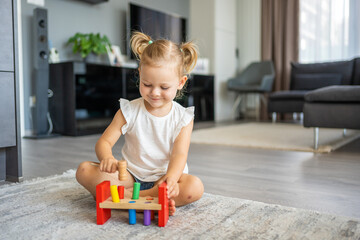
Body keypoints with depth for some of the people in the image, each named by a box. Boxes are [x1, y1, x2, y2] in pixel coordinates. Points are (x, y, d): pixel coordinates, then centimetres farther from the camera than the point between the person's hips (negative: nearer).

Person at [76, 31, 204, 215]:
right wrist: (107, 158, -31)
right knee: (84, 170, -20)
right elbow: (104, 141, -5)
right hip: (130, 175, 2)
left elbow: (179, 154, -14)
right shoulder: (129, 111, -2)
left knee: (195, 187, -30)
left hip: (163, 177, -1)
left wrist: (172, 177, -38)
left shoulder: (182, 118, -4)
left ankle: (125, 196, -27)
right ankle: (154, 199, -29)